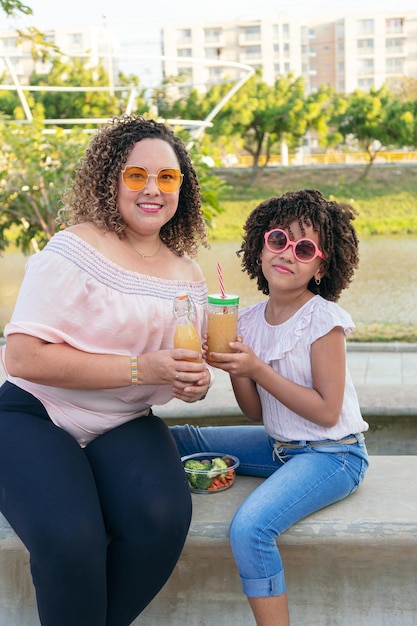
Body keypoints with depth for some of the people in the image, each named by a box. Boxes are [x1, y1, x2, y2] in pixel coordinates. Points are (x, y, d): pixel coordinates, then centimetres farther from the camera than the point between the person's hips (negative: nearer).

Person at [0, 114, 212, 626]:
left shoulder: (189, 277, 9)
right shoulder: (75, 250, -11)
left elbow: (189, 364, 23)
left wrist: (195, 383, -2)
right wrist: (139, 369, -22)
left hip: (126, 429, 5)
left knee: (161, 516, -27)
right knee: (70, 538, -32)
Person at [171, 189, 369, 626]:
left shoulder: (323, 319, -16)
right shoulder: (251, 320, 2)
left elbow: (326, 412, -19)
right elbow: (255, 412, 5)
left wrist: (257, 369, -23)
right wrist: (233, 368, -14)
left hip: (331, 454, -7)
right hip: (278, 445, 8)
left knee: (249, 527, -28)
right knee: (178, 438, 9)